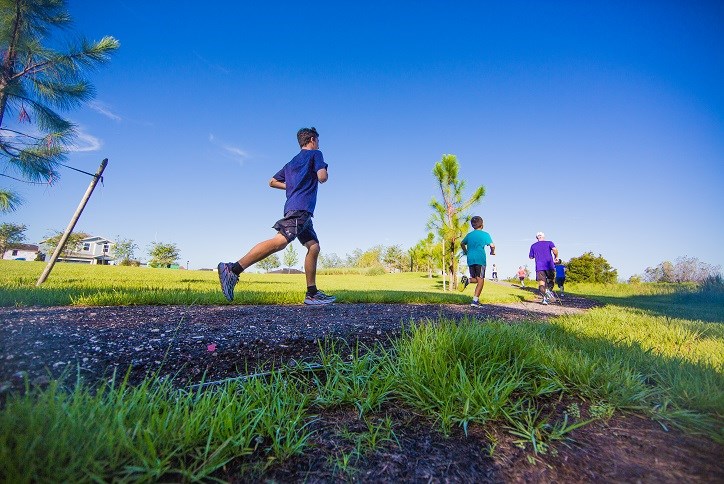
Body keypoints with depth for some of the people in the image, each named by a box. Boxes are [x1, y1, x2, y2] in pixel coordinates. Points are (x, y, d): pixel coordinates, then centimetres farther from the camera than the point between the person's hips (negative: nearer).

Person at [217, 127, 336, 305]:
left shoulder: (291, 162, 29)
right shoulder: (315, 154, 8)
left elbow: (272, 182, 29)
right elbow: (322, 178, -6)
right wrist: (325, 173, 17)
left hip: (302, 212, 9)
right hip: (300, 208, -9)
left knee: (313, 247, 8)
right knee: (280, 241, -23)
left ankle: (312, 294, 5)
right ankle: (233, 269, -31)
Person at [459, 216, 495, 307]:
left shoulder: (469, 234, 15)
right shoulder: (485, 234, 0)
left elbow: (462, 243, 27)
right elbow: (492, 245, -9)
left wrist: (466, 252, 42)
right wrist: (492, 252, 11)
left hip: (470, 259, 5)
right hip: (480, 259, -5)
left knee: (475, 279, 18)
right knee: (481, 280, -1)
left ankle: (467, 280, -16)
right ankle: (475, 301, -12)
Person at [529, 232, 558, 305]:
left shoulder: (533, 246, 14)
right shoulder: (549, 243, 9)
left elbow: (531, 257, 17)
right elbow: (555, 250, -10)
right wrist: (556, 257, 7)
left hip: (539, 267, 1)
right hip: (549, 266, 0)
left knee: (541, 284, -3)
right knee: (550, 280, 16)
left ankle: (545, 298, -26)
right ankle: (548, 290, -15)